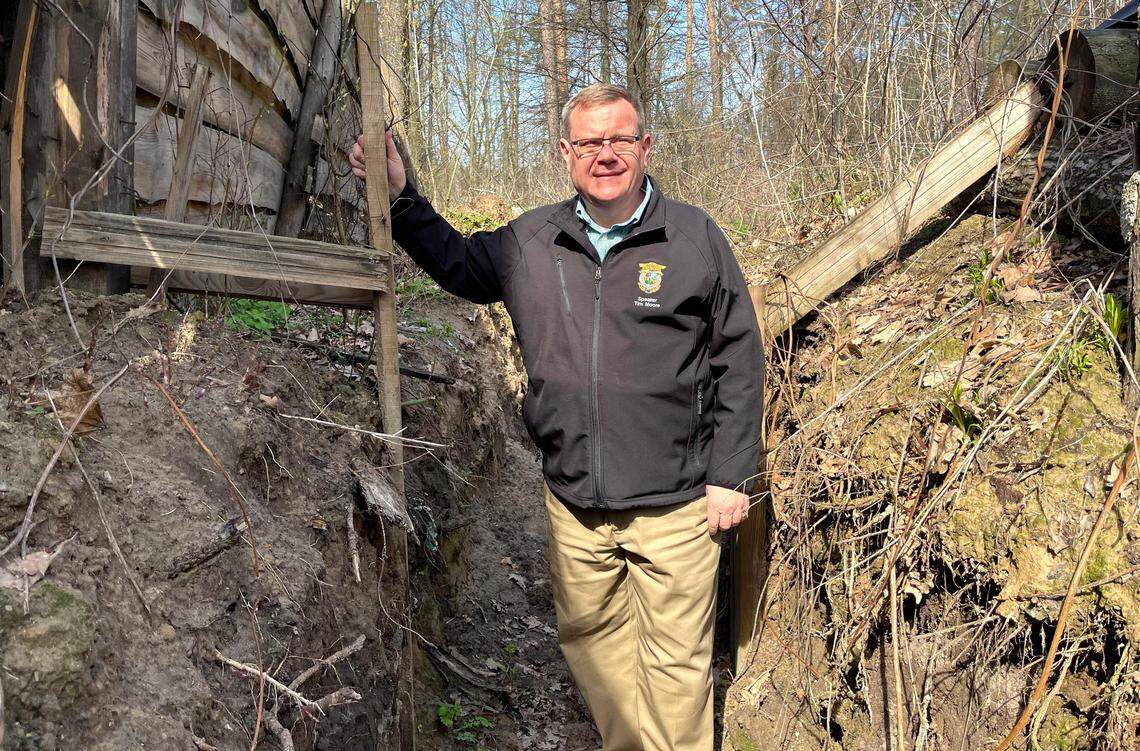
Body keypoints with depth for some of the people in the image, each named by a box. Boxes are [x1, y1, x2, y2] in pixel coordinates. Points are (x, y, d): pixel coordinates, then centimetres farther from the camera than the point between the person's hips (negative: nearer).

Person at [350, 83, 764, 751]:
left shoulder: (695, 238, -3)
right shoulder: (530, 242, 4)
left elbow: (738, 363, 0)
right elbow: (458, 264, 24)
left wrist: (730, 476, -2)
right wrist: (401, 198, 12)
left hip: (675, 505, -3)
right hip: (573, 504, 4)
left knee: (676, 658, 7)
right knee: (590, 638, 18)